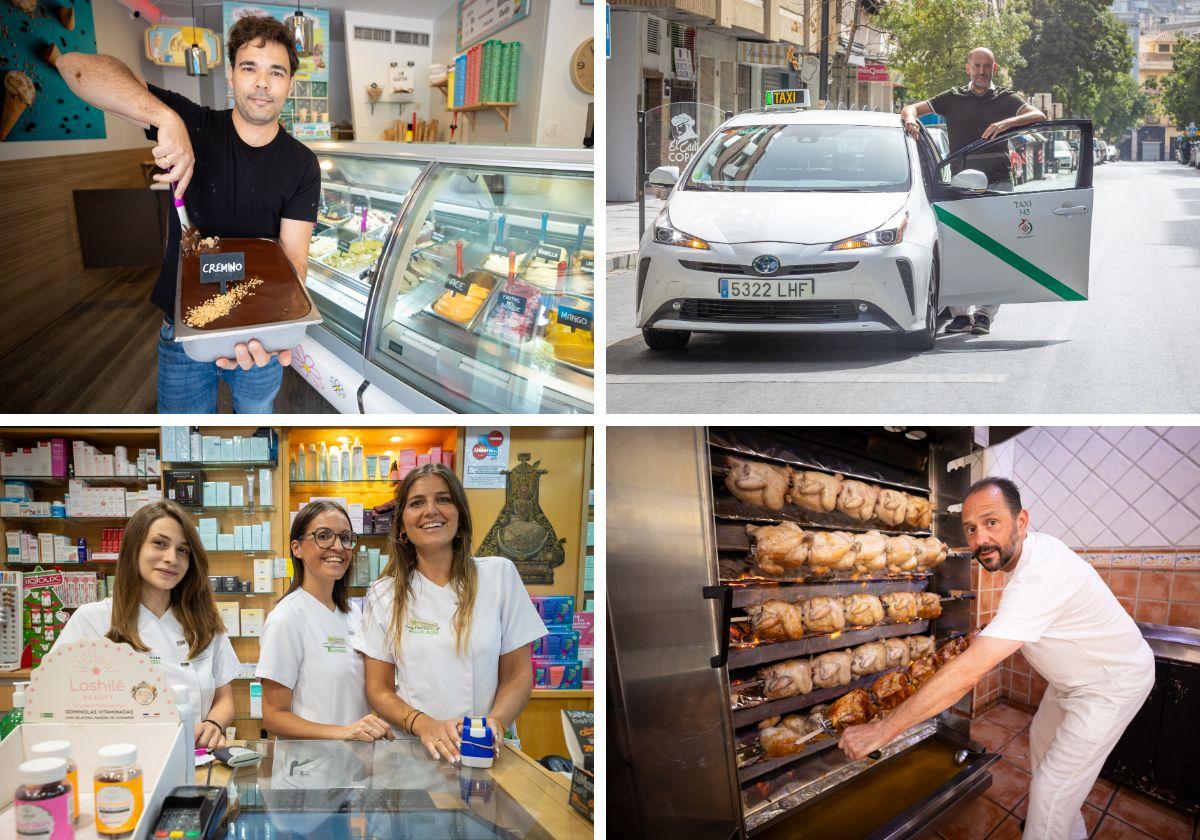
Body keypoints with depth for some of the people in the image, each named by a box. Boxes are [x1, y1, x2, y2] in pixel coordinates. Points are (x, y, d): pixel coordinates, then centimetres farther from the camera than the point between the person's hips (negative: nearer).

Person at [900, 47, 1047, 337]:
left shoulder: (1006, 99, 11)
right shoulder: (952, 98, 14)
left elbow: (1039, 117, -5)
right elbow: (910, 108, 11)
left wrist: (1006, 123, -22)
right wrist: (910, 119, -13)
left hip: (997, 184, -1)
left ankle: (984, 313, -3)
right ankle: (961, 313, -6)